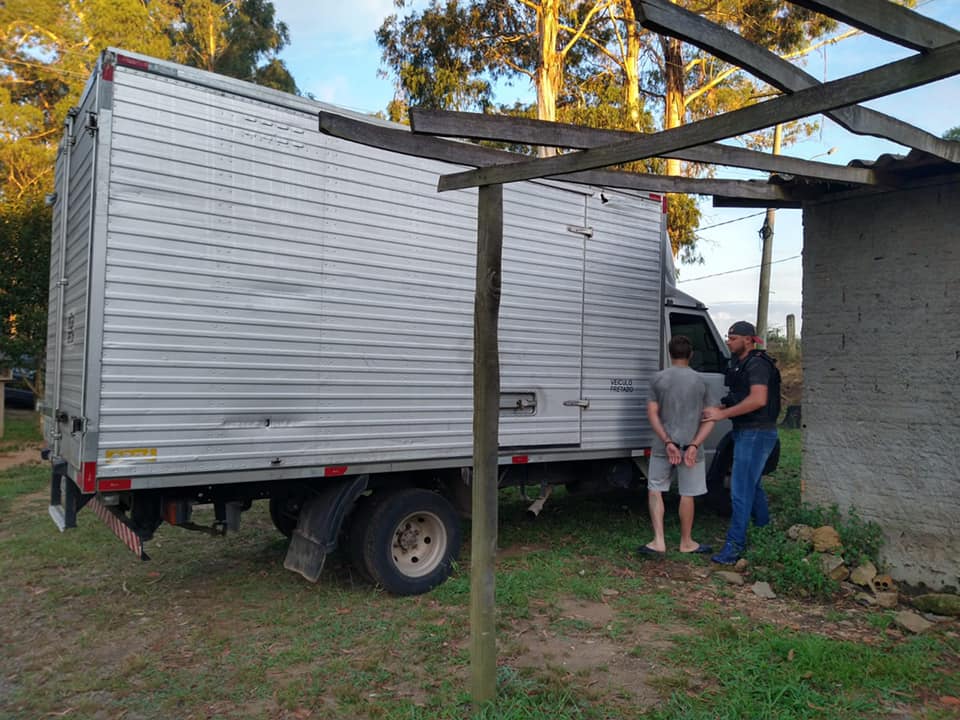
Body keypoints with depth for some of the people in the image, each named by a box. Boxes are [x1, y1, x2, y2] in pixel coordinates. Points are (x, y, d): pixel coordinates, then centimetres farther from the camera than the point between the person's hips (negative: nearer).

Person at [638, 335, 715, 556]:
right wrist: (694, 445, -12)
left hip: (663, 446, 0)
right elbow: (709, 419, -5)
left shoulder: (658, 379, -2)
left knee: (655, 490, 12)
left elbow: (653, 414, -8)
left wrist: (667, 442, -11)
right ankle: (686, 542, 23)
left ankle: (659, 541, 5)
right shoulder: (700, 381, 1)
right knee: (687, 495, 10)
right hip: (691, 447, 0)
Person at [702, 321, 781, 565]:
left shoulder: (757, 364, -16)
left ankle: (735, 545, -6)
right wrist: (721, 408, 4)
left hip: (756, 434, -11)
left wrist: (723, 414, -25)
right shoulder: (741, 364, 16)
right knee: (752, 485, 20)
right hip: (747, 433, 11)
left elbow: (758, 399, -28)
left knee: (740, 490, -10)